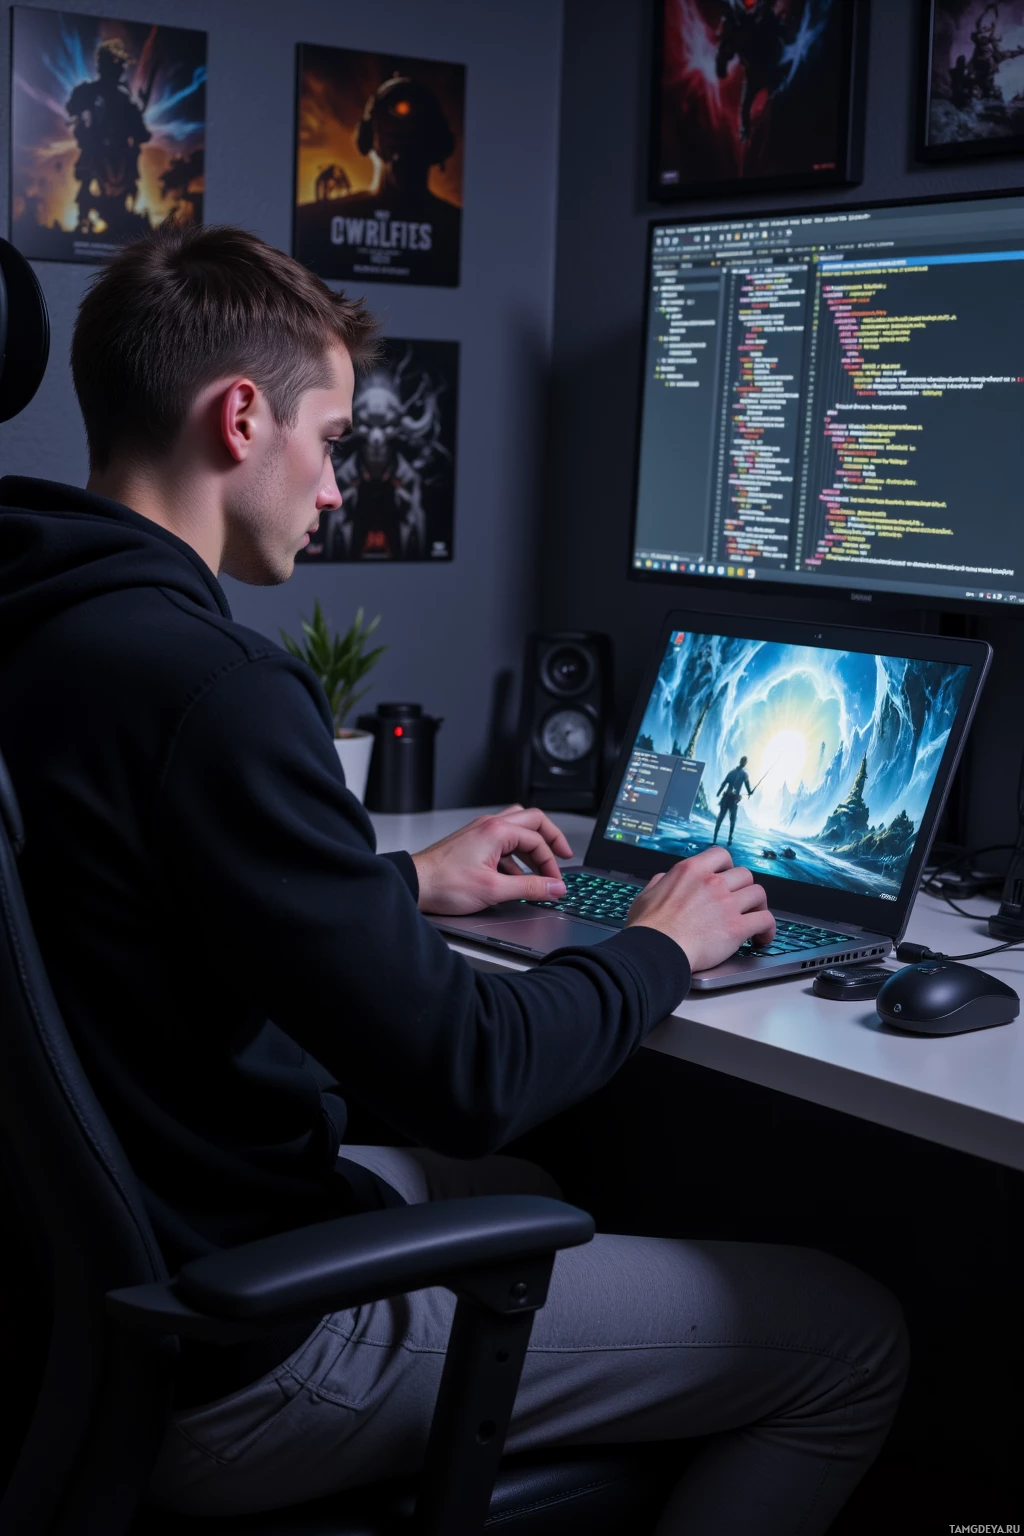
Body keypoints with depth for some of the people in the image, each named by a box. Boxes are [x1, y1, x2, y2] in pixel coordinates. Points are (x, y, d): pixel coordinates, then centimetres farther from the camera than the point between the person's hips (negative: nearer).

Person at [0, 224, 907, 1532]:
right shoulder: (203, 681, -28)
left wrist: (410, 886, 19)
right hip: (236, 1368, -10)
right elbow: (463, 1075, -25)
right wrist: (658, 949, -7)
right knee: (854, 1338, 0)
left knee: (533, 1192, 34)